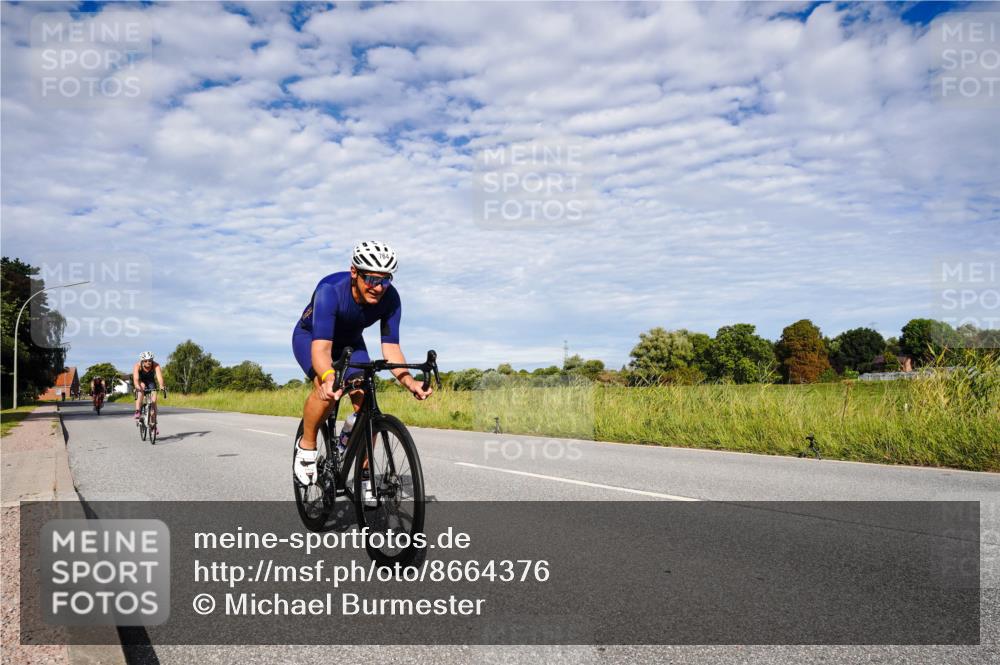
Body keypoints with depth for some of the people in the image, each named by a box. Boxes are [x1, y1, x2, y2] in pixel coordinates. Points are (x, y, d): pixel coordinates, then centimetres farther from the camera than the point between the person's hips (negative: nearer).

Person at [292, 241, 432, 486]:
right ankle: (306, 446, -7)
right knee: (326, 389, -33)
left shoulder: (390, 298, -27)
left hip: (350, 342, 4)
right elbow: (321, 347, -48)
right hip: (310, 336, -4)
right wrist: (328, 378, -68)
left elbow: (390, 347, -28)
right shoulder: (330, 290, -39)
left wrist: (409, 381, -46)